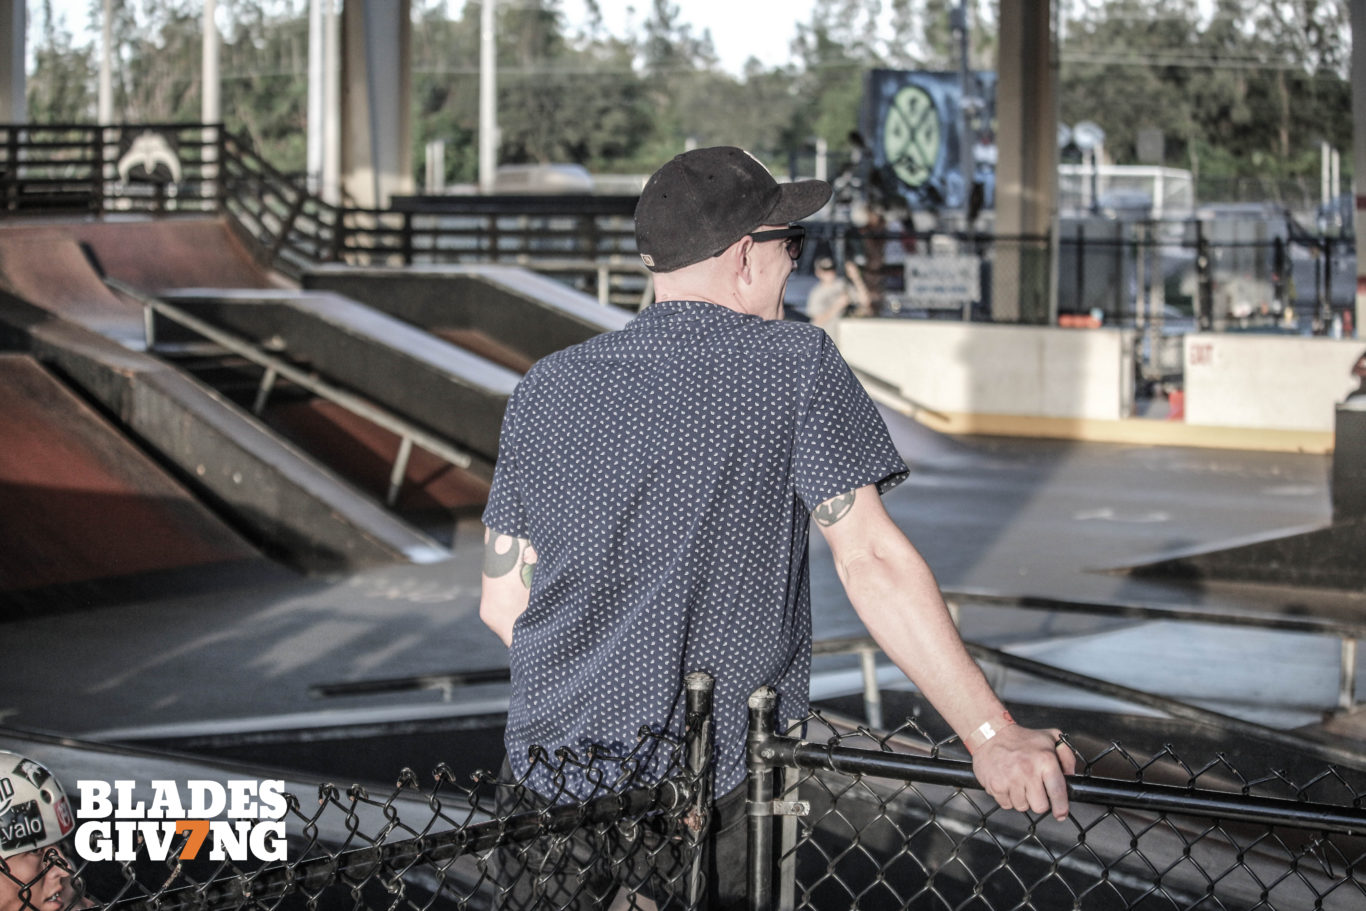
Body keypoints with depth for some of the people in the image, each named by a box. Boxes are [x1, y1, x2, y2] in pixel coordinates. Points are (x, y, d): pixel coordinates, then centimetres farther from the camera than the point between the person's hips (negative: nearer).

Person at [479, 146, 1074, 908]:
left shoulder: (547, 388, 5)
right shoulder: (797, 365, -6)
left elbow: (504, 601, 6)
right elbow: (872, 561, -14)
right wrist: (991, 736, -14)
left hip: (551, 767, 4)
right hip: (719, 782, -4)